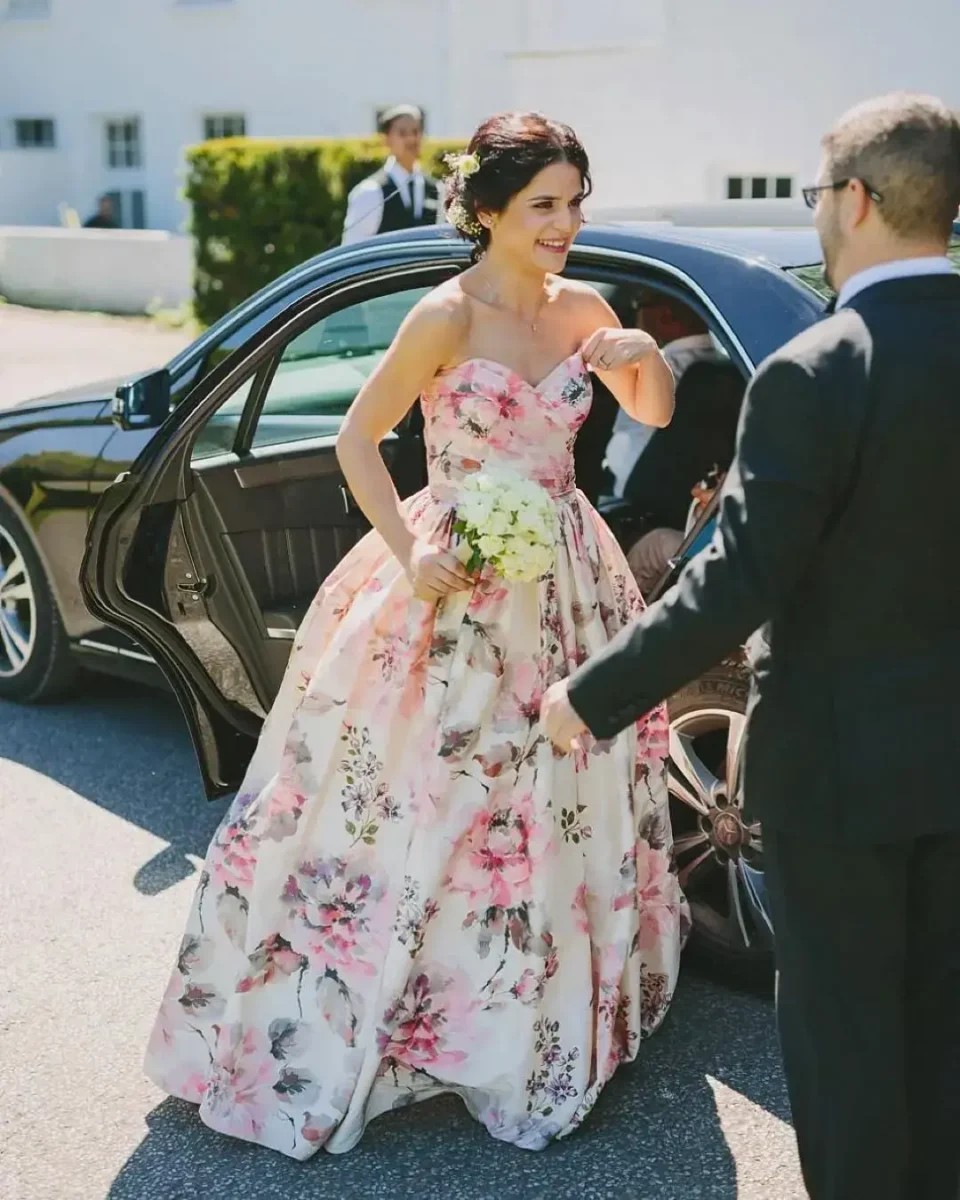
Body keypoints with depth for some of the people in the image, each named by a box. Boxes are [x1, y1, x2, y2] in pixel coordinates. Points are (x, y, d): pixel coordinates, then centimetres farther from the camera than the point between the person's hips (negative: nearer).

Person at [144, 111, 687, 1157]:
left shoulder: (582, 310, 3)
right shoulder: (448, 316, -14)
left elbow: (656, 413, 14)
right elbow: (358, 436, -9)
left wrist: (647, 356, -8)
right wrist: (410, 556, -19)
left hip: (563, 587, 6)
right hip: (455, 589, -6)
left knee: (556, 801, 15)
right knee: (416, 801, 2)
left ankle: (533, 1021, 36)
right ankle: (330, 1027, 21)